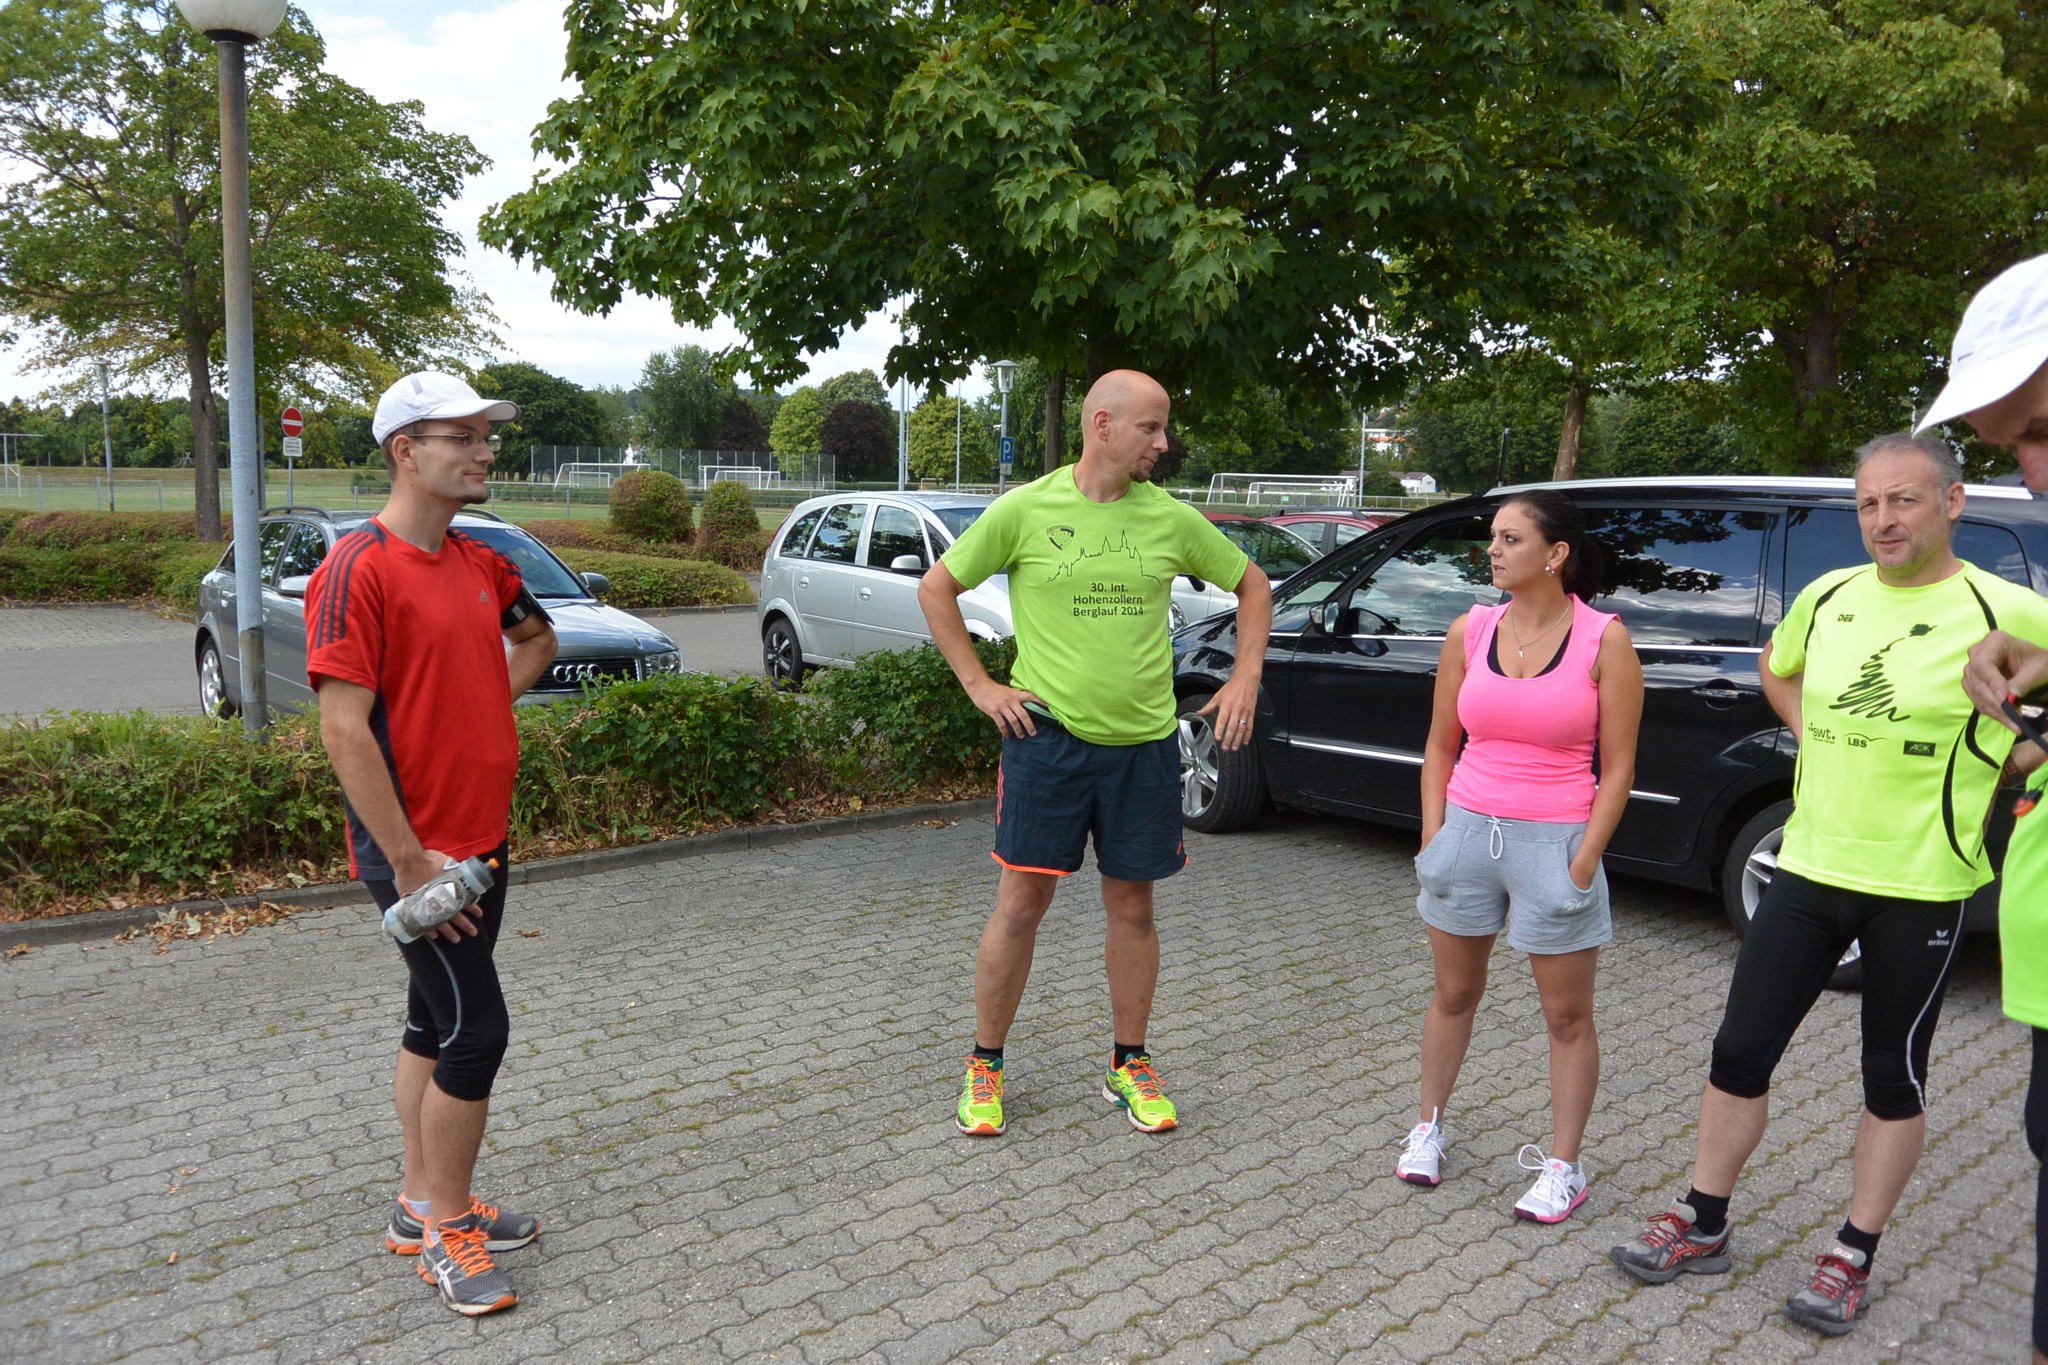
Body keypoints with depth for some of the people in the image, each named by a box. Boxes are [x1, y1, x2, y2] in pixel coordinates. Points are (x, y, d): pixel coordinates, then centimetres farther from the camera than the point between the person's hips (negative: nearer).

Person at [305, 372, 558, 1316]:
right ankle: (445, 1231, 14)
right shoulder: (358, 569, -16)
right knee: (475, 1031, -4)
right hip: (415, 848, -8)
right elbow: (343, 729, -21)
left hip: (482, 836, 8)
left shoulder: (479, 563, 8)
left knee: (435, 1023, 17)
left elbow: (536, 637, 29)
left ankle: (421, 1202, 32)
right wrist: (410, 862, -21)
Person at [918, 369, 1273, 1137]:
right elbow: (937, 588, 3)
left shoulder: (1171, 518, 2)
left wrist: (1245, 679, 5)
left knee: (1132, 907, 11)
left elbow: (1252, 585, 15)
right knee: (1021, 903, 3)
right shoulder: (1026, 510, -5)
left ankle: (1129, 1066, 28)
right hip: (1048, 735, -2)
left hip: (1143, 743, 3)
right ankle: (984, 1066, 20)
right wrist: (979, 685, -3)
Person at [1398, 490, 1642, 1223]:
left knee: (1567, 1016, 8)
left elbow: (1617, 768, -6)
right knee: (1453, 994, 17)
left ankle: (1563, 1168, 24)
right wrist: (1433, 837, 1)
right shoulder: (1470, 631, 2)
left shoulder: (1604, 639, -8)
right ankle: (1428, 1128, 35)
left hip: (1553, 841, -3)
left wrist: (1583, 864, -11)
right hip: (1467, 830, 4)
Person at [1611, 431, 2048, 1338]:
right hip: (1811, 865, 4)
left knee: (1893, 1076, 11)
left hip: (1918, 887, -4)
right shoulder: (1829, 596, 4)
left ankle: (1853, 1259, 27)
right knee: (1740, 1051, 7)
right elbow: (1776, 668, 24)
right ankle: (1702, 1227, 22)